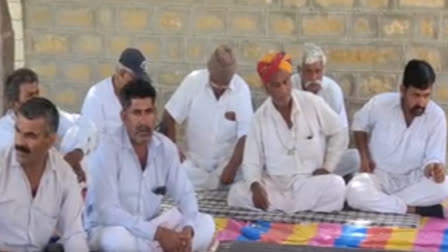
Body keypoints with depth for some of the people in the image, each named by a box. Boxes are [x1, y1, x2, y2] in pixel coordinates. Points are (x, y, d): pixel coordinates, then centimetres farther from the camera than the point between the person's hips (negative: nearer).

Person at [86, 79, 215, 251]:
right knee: (118, 238, -40)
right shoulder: (108, 150, -21)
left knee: (206, 223, -10)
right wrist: (158, 233, -32)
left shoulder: (166, 147, -4)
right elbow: (107, 212, -28)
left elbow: (185, 194, 0)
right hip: (109, 229, -6)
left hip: (150, 227, 6)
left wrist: (188, 229, -22)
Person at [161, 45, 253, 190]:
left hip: (226, 163, -1)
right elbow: (169, 118, -6)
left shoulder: (241, 89, -15)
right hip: (194, 162, 1)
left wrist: (232, 167, -21)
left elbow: (245, 135, -14)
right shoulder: (193, 81, -13)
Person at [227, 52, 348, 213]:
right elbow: (251, 162, -1)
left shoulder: (313, 103, -4)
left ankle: (277, 205, -19)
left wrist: (327, 167, -3)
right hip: (274, 184, 1)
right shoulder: (260, 117, -3)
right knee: (237, 193, -26)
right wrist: (255, 186, -22)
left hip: (310, 181, -1)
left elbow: (339, 133, 8)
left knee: (335, 186, -33)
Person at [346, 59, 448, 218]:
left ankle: (381, 203, -20)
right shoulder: (380, 104, -12)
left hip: (413, 180, 1)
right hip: (379, 176, -1)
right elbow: (360, 123, 10)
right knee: (355, 193, -35)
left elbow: (433, 157, -11)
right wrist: (364, 157, -2)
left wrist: (434, 168, -37)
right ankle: (414, 210, -22)